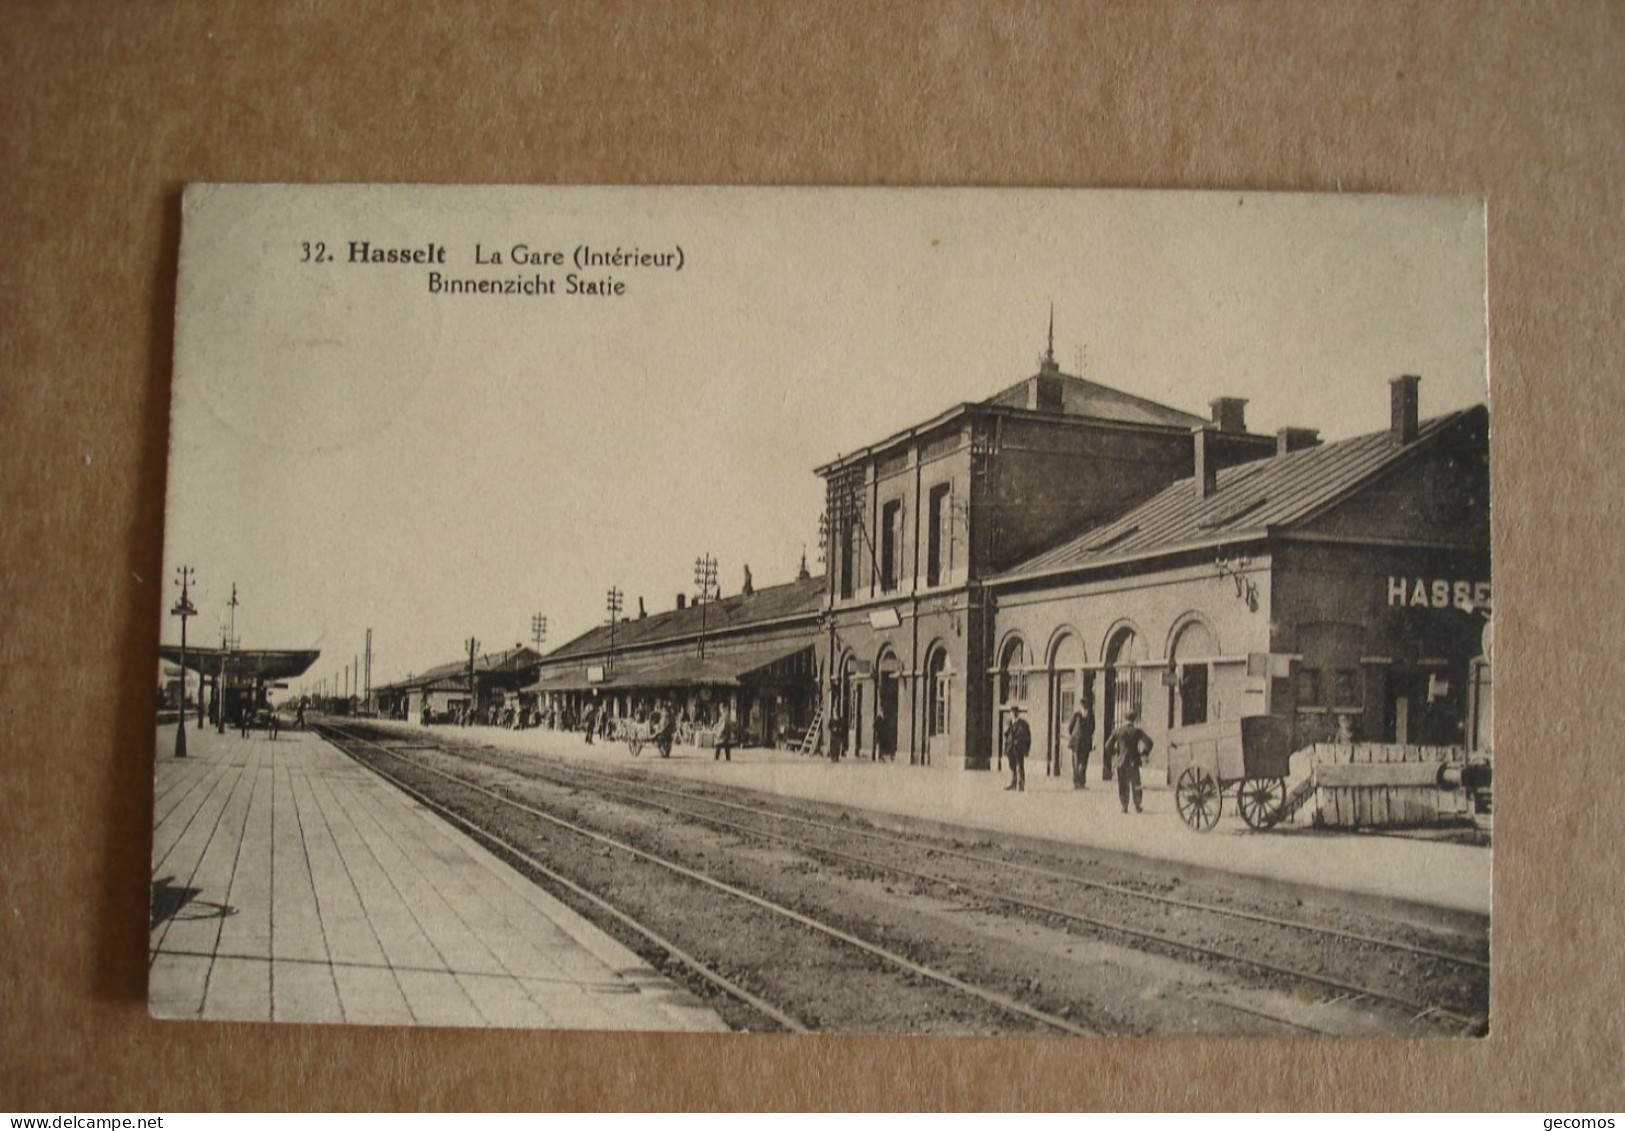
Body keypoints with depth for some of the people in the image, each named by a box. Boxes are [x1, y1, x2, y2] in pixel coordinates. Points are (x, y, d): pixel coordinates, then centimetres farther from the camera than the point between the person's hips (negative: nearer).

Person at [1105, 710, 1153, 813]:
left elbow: (1108, 745, -1)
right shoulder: (1137, 731, -3)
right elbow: (1149, 743, -10)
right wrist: (1144, 754, 3)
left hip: (1121, 762, 0)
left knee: (1123, 786, 6)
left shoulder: (1117, 731, 0)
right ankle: (1137, 806, 10)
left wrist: (1113, 756, 12)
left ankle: (1124, 806, 3)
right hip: (1134, 762, 0)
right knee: (1136, 785, 11)